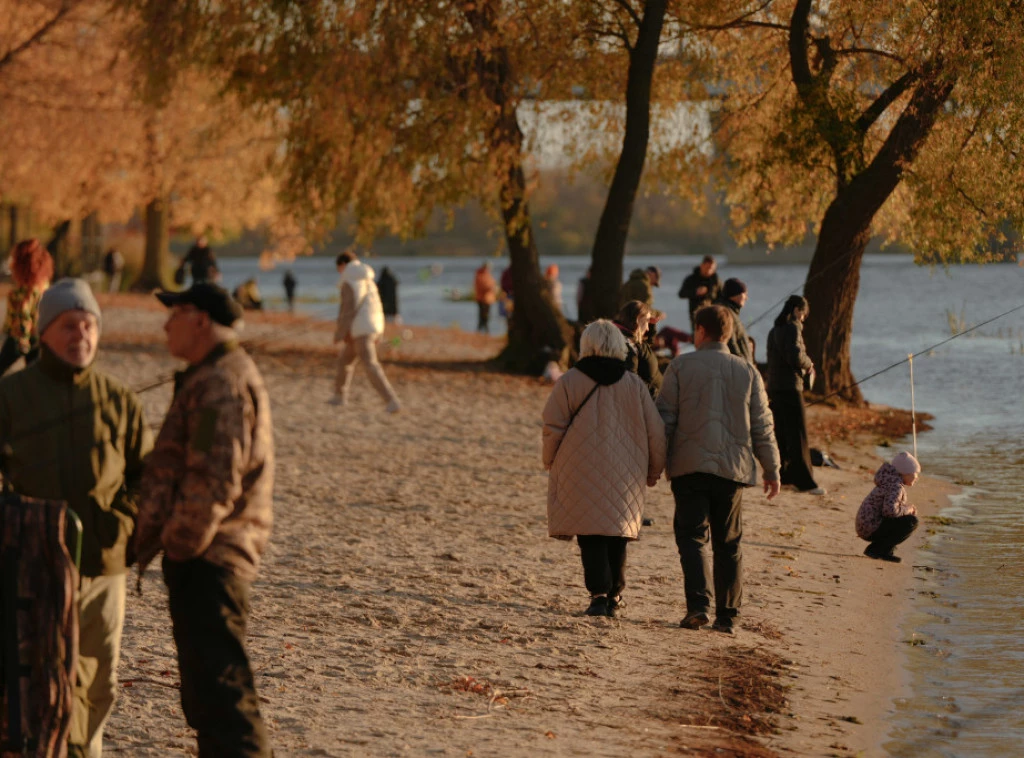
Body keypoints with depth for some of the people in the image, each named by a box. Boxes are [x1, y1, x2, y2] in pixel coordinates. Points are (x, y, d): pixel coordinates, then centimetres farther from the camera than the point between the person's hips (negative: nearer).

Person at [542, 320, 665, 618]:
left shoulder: (569, 382, -4)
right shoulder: (634, 384, 2)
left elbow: (553, 428, -3)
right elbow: (655, 432, 5)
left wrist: (551, 462, 13)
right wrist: (653, 471, 17)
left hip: (581, 474, -2)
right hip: (625, 477, 2)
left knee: (591, 537, -1)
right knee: (616, 535, 15)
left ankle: (599, 593, -15)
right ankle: (614, 596, 18)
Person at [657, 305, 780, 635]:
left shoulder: (680, 366, 0)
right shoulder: (747, 371, 7)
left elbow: (665, 418, -2)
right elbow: (762, 426, 9)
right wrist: (771, 468, 15)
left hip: (690, 465, -2)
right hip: (733, 468, 3)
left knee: (692, 535, -1)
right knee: (728, 543, 10)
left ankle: (698, 604, -19)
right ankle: (727, 616, 9)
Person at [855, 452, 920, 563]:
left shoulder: (891, 481, 15)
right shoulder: (896, 486, -16)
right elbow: (890, 510, -29)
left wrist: (908, 508, 9)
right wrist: (907, 510, -10)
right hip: (872, 528, -10)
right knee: (912, 522, -16)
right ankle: (878, 549, -9)